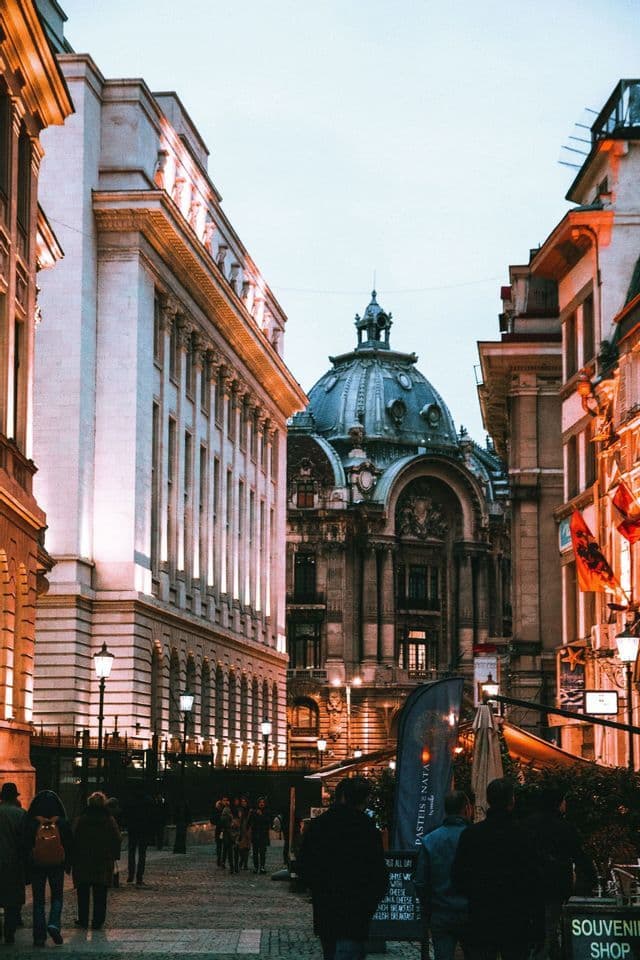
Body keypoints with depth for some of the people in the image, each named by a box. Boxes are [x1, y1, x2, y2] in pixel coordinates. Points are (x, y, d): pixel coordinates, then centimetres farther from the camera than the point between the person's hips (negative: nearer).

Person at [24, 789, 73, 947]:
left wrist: (26, 866, 2)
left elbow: (26, 845, -6)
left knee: (38, 900, 8)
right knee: (57, 896, 16)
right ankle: (54, 924, -8)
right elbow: (69, 845, 0)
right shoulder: (63, 823, -6)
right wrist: (68, 865, 12)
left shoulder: (31, 823, -10)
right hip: (57, 866, 1)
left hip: (36, 867, -1)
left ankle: (39, 937, 6)